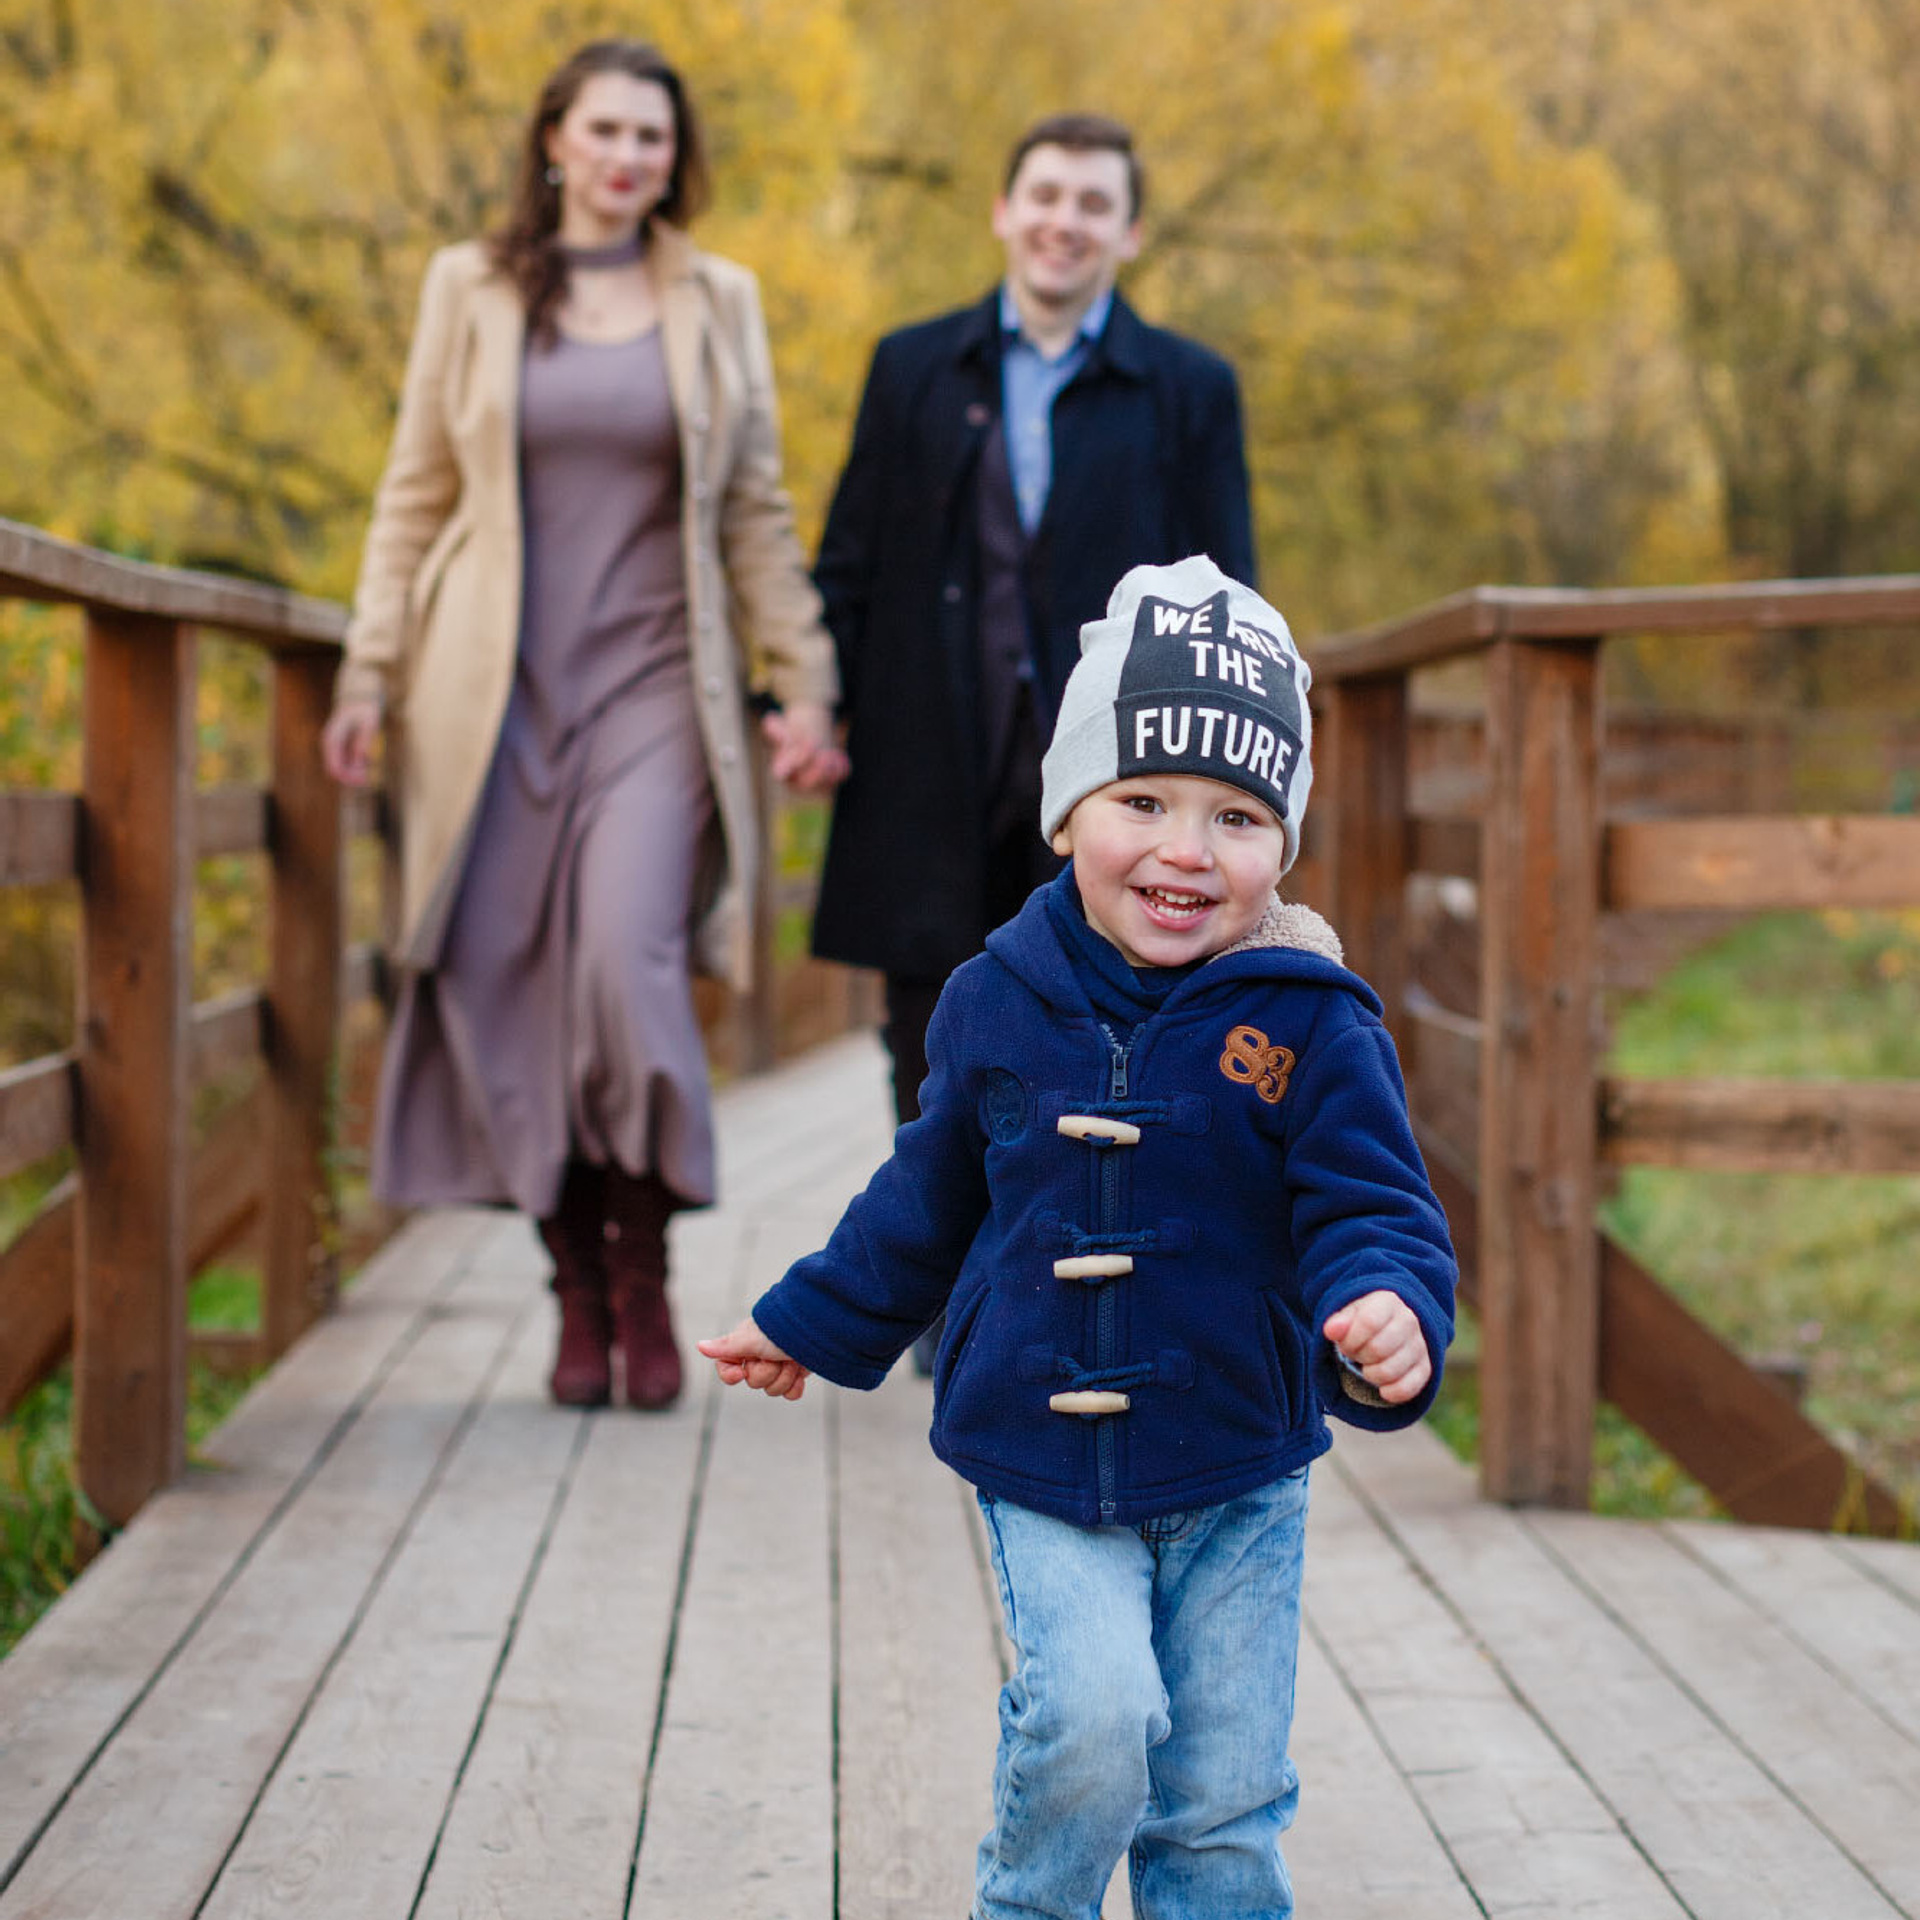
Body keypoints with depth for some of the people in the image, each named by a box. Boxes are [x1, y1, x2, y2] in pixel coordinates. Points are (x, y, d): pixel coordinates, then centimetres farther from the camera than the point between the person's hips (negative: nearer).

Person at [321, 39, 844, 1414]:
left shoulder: (719, 302, 10)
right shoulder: (471, 290, 9)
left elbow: (758, 514, 11)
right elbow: (416, 496, 10)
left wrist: (800, 682, 5)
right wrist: (371, 674, 3)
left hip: (653, 684, -1)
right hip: (499, 685, 1)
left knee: (628, 961, -18)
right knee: (511, 990, -2)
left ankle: (646, 1276, -2)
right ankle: (580, 1298, 11)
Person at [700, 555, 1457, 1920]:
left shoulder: (1311, 1025, -10)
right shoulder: (998, 1004, -2)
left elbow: (1374, 1208, -10)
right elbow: (929, 1198, 14)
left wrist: (1393, 1317, -33)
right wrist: (813, 1325, 24)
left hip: (1238, 1485, 0)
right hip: (1041, 1470, 0)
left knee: (1223, 1795, 5)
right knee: (1093, 1713, -18)